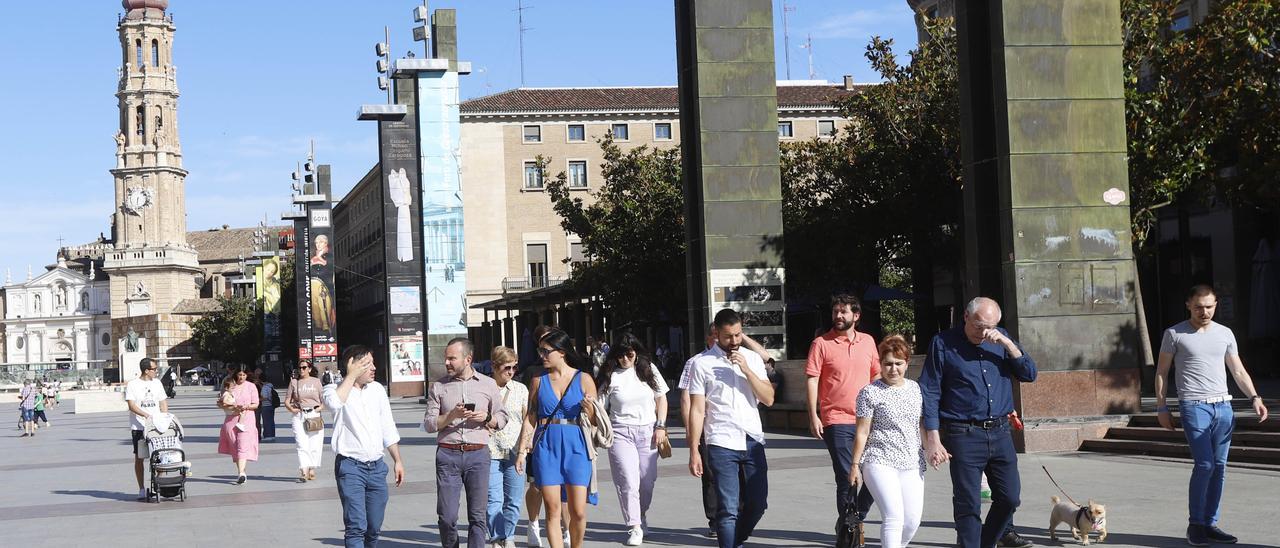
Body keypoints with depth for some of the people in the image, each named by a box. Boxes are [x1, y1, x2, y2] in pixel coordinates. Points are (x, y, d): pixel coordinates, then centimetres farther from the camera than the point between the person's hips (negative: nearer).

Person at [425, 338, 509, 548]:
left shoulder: (488, 384, 10)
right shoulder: (439, 387, 9)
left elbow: (502, 418, 15)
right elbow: (429, 423, 4)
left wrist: (487, 418, -6)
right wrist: (451, 416, -12)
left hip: (478, 454, 0)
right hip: (448, 454, 0)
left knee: (478, 515, -3)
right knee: (447, 516, -3)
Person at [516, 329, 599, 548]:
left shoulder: (584, 380, 2)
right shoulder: (539, 381, 8)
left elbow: (595, 422, 6)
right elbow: (530, 418, 11)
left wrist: (589, 410, -16)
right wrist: (522, 450, 6)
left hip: (576, 447, -2)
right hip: (546, 447, 2)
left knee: (578, 512, -3)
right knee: (552, 509, -1)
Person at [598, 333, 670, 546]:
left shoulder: (648, 369, 6)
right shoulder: (610, 375, -1)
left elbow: (661, 399, 11)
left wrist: (660, 426, 3)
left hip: (647, 431, 2)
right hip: (620, 432, -2)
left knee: (647, 480, 3)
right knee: (628, 481, -12)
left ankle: (641, 516, 29)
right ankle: (635, 528, -6)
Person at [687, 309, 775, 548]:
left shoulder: (752, 359, 10)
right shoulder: (702, 363, -2)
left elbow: (768, 399, 2)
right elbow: (697, 410, -2)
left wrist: (747, 370, -10)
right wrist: (693, 451, -6)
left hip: (753, 441, 4)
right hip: (721, 445, -4)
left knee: (757, 503, 8)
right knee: (728, 509, -6)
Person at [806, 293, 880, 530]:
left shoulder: (867, 341, 11)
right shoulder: (821, 344, -2)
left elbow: (877, 376, 19)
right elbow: (812, 381, -4)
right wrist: (813, 416, -10)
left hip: (867, 420, 4)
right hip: (837, 422, -4)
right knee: (846, 478, -4)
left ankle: (855, 518, 24)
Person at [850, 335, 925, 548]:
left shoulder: (914, 388, 11)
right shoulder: (870, 392, -4)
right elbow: (862, 432, -4)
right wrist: (855, 464, -4)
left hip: (912, 464, 6)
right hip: (880, 462, -6)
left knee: (913, 520, 1)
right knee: (894, 516, -17)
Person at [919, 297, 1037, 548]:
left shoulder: (1001, 340, 10)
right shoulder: (943, 343, -3)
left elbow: (1029, 374, 5)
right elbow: (929, 394, -5)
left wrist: (1007, 344, -9)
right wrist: (933, 440, -12)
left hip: (1000, 433, 5)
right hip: (964, 435, -5)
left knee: (1010, 498, 8)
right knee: (968, 506, -3)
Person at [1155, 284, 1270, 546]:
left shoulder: (1225, 333, 13)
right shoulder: (1175, 334, 1)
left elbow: (1238, 371, 13)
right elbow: (1162, 372, 5)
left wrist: (1254, 397, -1)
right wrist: (1161, 407, -1)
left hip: (1223, 406, 5)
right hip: (1194, 406, -5)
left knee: (1219, 468, 4)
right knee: (1205, 464, -14)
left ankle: (1210, 524, 12)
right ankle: (1195, 524, -3)